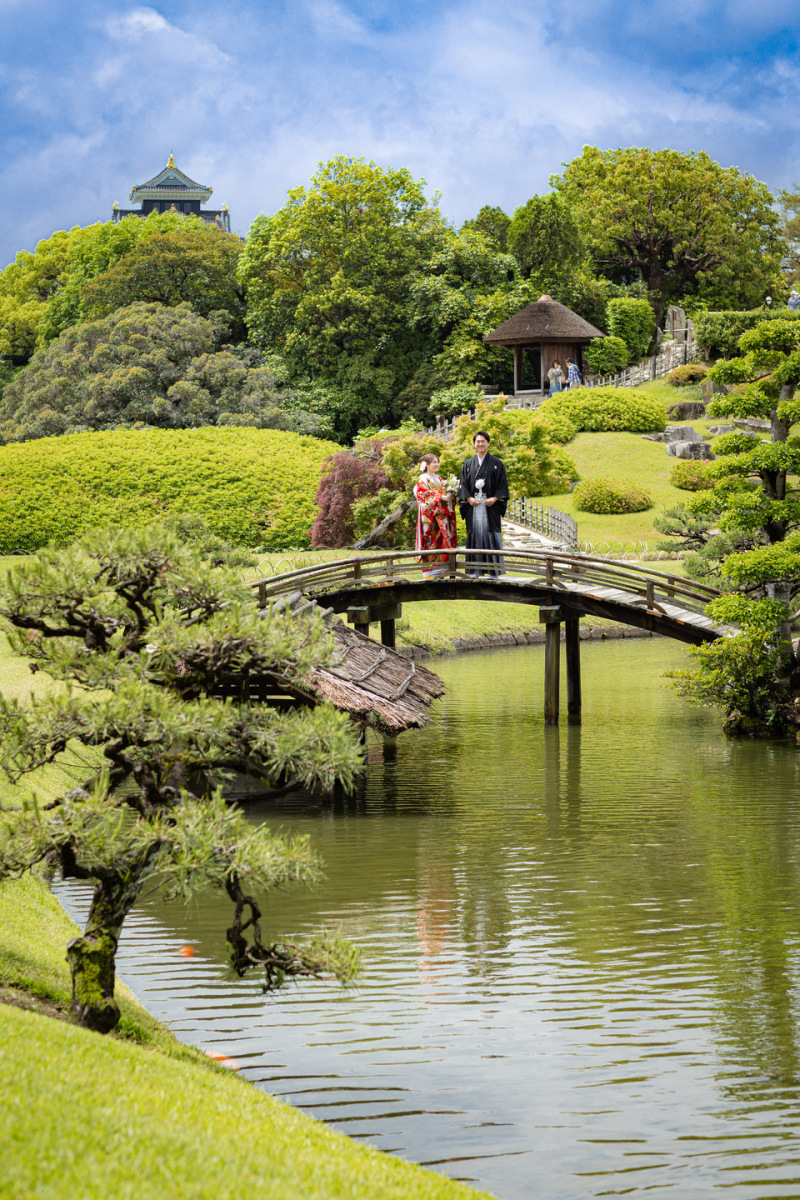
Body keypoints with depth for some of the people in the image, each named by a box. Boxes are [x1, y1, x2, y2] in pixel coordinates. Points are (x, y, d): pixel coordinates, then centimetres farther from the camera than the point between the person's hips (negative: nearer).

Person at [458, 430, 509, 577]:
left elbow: (502, 484, 3)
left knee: (491, 535, -5)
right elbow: (463, 485, 10)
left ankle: (493, 570, -3)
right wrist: (469, 498, -7)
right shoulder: (468, 464, 14)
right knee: (474, 534, 0)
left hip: (490, 505, -2)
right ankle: (474, 570, 2)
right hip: (473, 505, 2)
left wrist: (495, 498, -12)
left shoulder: (496, 463, 7)